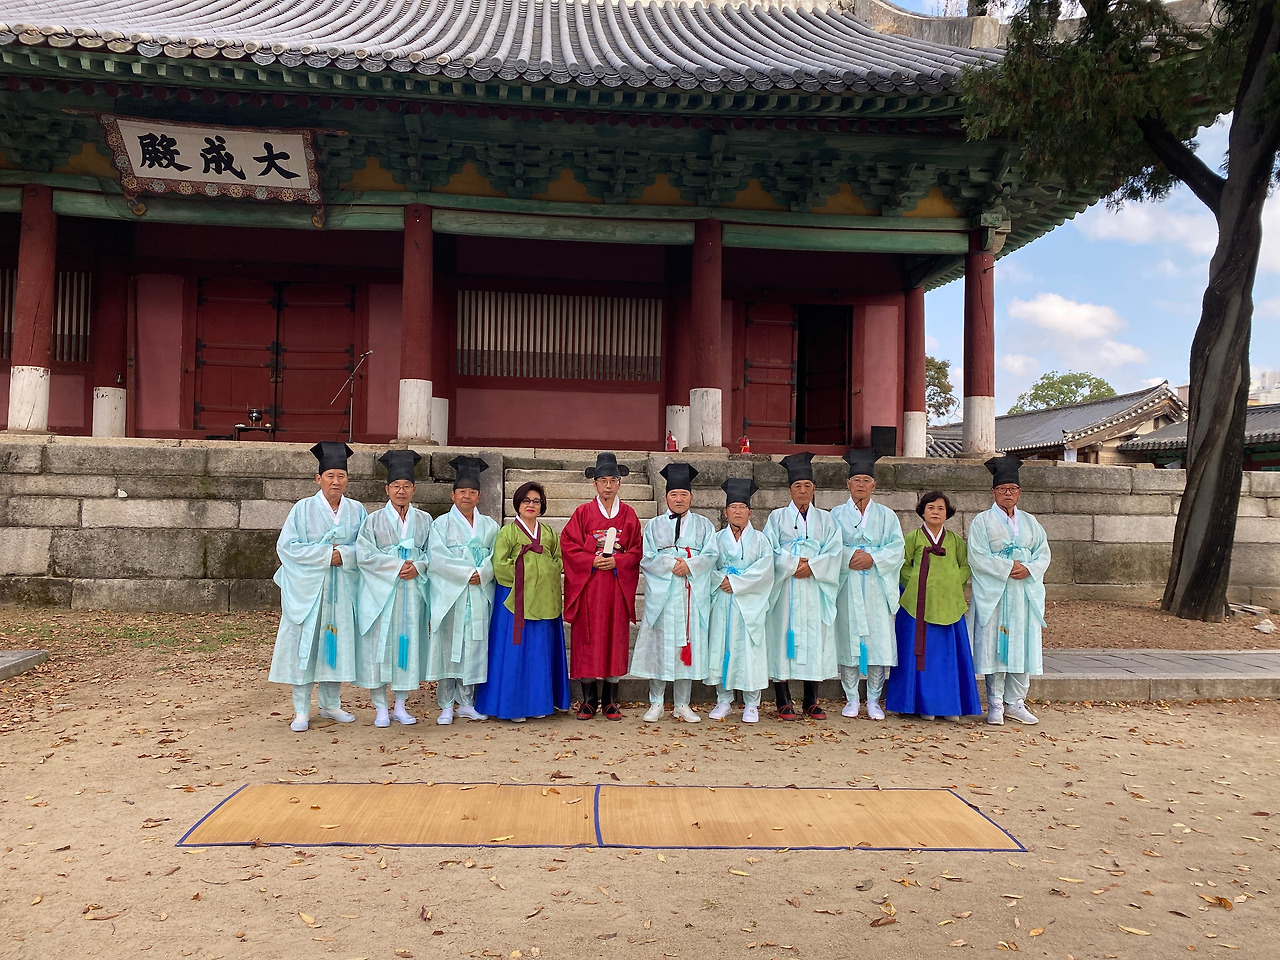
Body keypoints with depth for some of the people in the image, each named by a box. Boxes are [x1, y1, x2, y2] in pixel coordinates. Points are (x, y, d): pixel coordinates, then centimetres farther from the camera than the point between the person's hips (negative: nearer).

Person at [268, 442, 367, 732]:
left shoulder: (356, 511, 6)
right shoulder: (303, 509, -2)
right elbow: (286, 546, -8)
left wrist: (344, 554, -15)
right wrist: (324, 554, -15)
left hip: (342, 590, 3)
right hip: (308, 588, -3)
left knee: (337, 643, 9)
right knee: (304, 645, 0)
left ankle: (330, 704, 22)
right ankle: (301, 711, 8)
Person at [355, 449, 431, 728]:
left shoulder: (424, 520, 9)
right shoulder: (374, 520, 1)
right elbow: (364, 554, -8)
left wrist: (418, 566, -13)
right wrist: (397, 566, -15)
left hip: (412, 592, 2)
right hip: (380, 592, -2)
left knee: (408, 642, 5)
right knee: (379, 643, -1)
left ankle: (401, 705, 16)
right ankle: (380, 707, 10)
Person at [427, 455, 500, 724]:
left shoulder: (489, 525, 14)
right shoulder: (442, 523, 5)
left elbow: (497, 556, 3)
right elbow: (438, 557, -8)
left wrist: (483, 573, -14)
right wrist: (466, 573, -14)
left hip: (479, 595, 3)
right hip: (449, 594, -3)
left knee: (474, 645, 3)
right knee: (449, 644, -2)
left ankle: (466, 702, 12)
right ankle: (446, 705, 5)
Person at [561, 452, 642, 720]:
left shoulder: (628, 514, 8)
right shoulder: (583, 512, 3)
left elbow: (636, 550, 4)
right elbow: (567, 545, -2)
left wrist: (617, 561, -13)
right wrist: (591, 561, -14)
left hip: (618, 585, 1)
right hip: (588, 586, -1)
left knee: (615, 638, 3)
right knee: (587, 639, -1)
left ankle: (611, 701, 11)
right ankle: (589, 700, 8)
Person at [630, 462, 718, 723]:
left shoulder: (704, 525, 12)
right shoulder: (654, 526, 9)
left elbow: (710, 556, 0)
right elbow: (647, 558, -1)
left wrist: (689, 565, -16)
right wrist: (671, 564, -15)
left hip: (692, 595, 1)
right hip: (662, 596, -1)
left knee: (689, 645, 3)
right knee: (659, 645, 0)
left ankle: (682, 705, 13)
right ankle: (656, 704, 10)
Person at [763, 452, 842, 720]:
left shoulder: (825, 520, 14)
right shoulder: (777, 517, 9)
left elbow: (833, 552, 1)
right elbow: (769, 550, -2)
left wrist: (811, 566, -13)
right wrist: (794, 564, -13)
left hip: (815, 589, 2)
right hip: (785, 590, -2)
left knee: (815, 638, 1)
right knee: (784, 636, -5)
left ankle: (811, 702, 10)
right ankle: (784, 702, 2)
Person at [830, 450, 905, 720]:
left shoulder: (886, 515, 13)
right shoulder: (837, 514, 10)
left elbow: (896, 548, 1)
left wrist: (872, 558, -13)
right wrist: (852, 555, -16)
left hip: (877, 588, 1)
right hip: (847, 588, -1)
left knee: (878, 642, -3)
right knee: (848, 640, -1)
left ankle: (874, 700, 7)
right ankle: (851, 699, 9)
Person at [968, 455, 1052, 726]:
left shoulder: (1030, 522, 14)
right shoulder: (982, 521, 0)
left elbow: (1044, 552, 9)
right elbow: (977, 556, -9)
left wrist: (1029, 569, -11)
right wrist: (1008, 567, -16)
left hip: (1025, 593, 4)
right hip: (993, 594, -4)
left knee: (1022, 646, 5)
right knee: (995, 646, -3)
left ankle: (1015, 702, 15)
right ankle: (995, 704, 5)